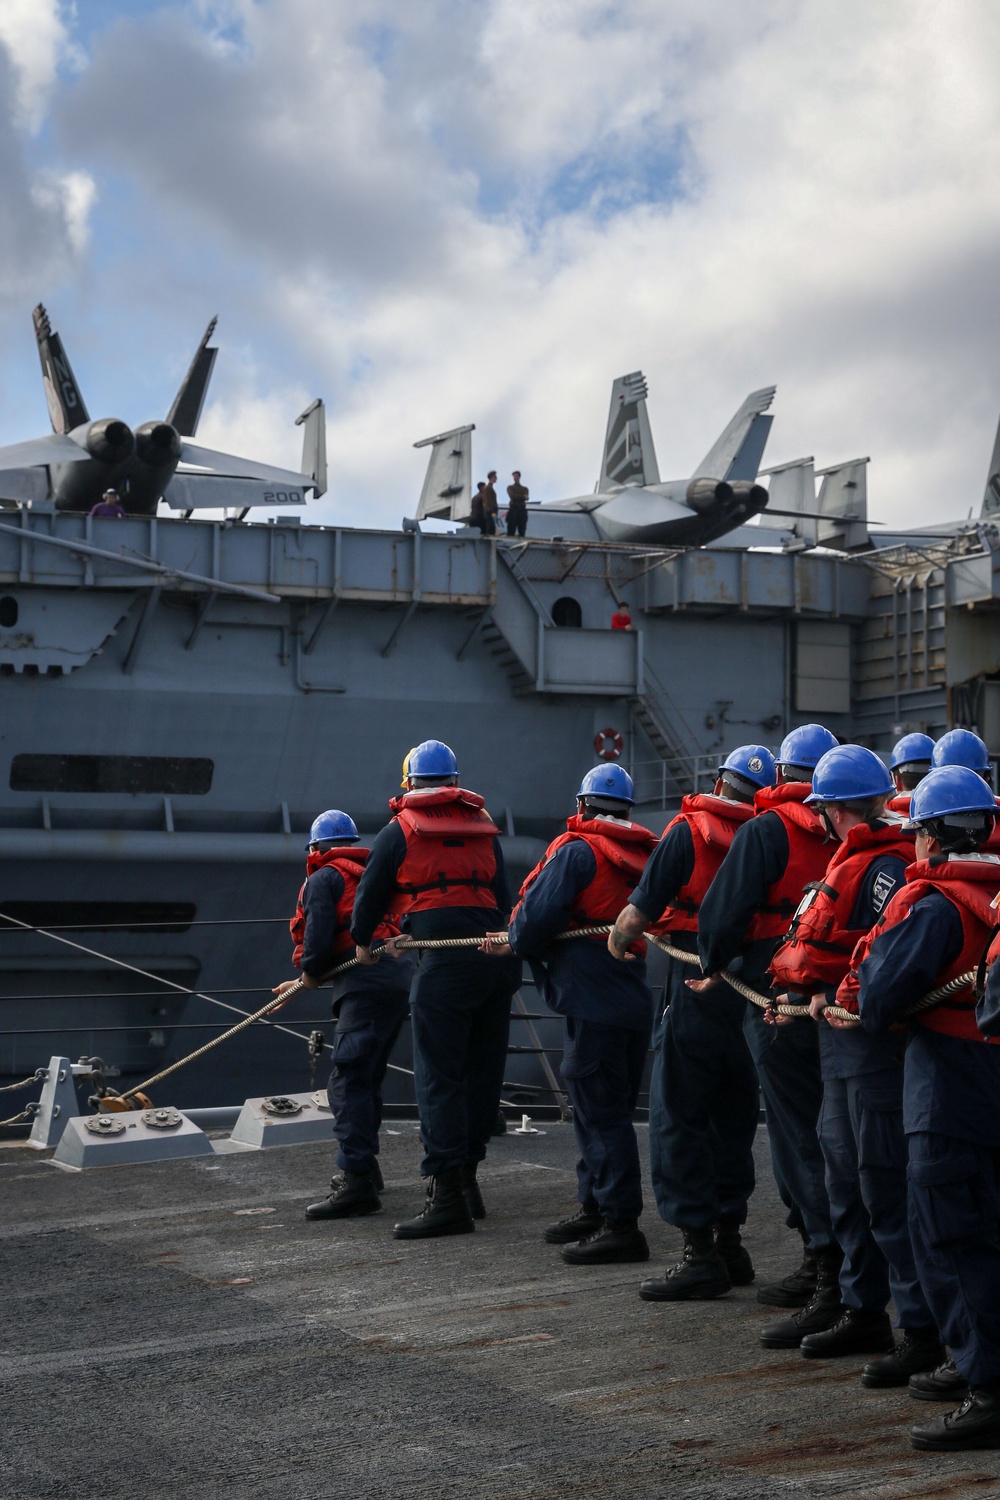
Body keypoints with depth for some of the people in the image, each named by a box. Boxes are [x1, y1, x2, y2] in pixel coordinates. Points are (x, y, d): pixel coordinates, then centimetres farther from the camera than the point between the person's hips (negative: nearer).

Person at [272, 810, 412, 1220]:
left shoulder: (324, 878, 3)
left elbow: (319, 935, -10)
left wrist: (310, 972, 10)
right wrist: (305, 981, 34)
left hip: (366, 983, -9)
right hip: (399, 975, 9)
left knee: (348, 1082, -14)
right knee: (366, 1078, 21)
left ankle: (358, 1182, -23)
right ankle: (364, 1165, 32)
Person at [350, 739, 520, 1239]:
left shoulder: (400, 831, 5)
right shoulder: (484, 827, 18)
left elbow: (370, 893, 14)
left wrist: (363, 941, 32)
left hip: (444, 963, -6)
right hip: (498, 958, 6)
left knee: (438, 1077, -6)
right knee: (482, 1072, 13)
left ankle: (447, 1198, -12)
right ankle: (466, 1176, 22)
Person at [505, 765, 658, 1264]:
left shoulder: (577, 850, -10)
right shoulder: (643, 855, 15)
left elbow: (537, 916, -16)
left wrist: (518, 942, 8)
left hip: (592, 1001, -9)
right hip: (632, 999, 9)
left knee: (601, 1112, -6)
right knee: (600, 1108, 18)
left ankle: (621, 1225, -5)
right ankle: (594, 1208, 27)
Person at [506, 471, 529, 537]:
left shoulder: (525, 488, 16)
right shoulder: (510, 487, 10)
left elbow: (526, 498, -2)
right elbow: (512, 496, -8)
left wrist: (517, 497, -13)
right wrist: (522, 496, -7)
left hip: (522, 510, 3)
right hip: (513, 510, -3)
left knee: (522, 532, 2)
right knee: (511, 532, -7)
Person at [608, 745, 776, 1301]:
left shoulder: (690, 830, -6)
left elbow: (641, 910, -6)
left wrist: (619, 938, 14)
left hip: (698, 987, -6)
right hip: (755, 991, 6)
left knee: (678, 1116, -1)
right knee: (732, 1115, 16)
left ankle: (701, 1252, -3)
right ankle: (730, 1241, 23)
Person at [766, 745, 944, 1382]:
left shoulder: (884, 866, -17)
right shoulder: (853, 861, 16)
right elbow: (821, 946, 22)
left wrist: (845, 1001, -23)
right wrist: (800, 997, 11)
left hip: (876, 1044, -11)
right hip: (843, 1047, 11)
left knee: (887, 1189, -7)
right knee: (849, 1184, 17)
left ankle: (924, 1333, -1)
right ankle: (864, 1312, 28)